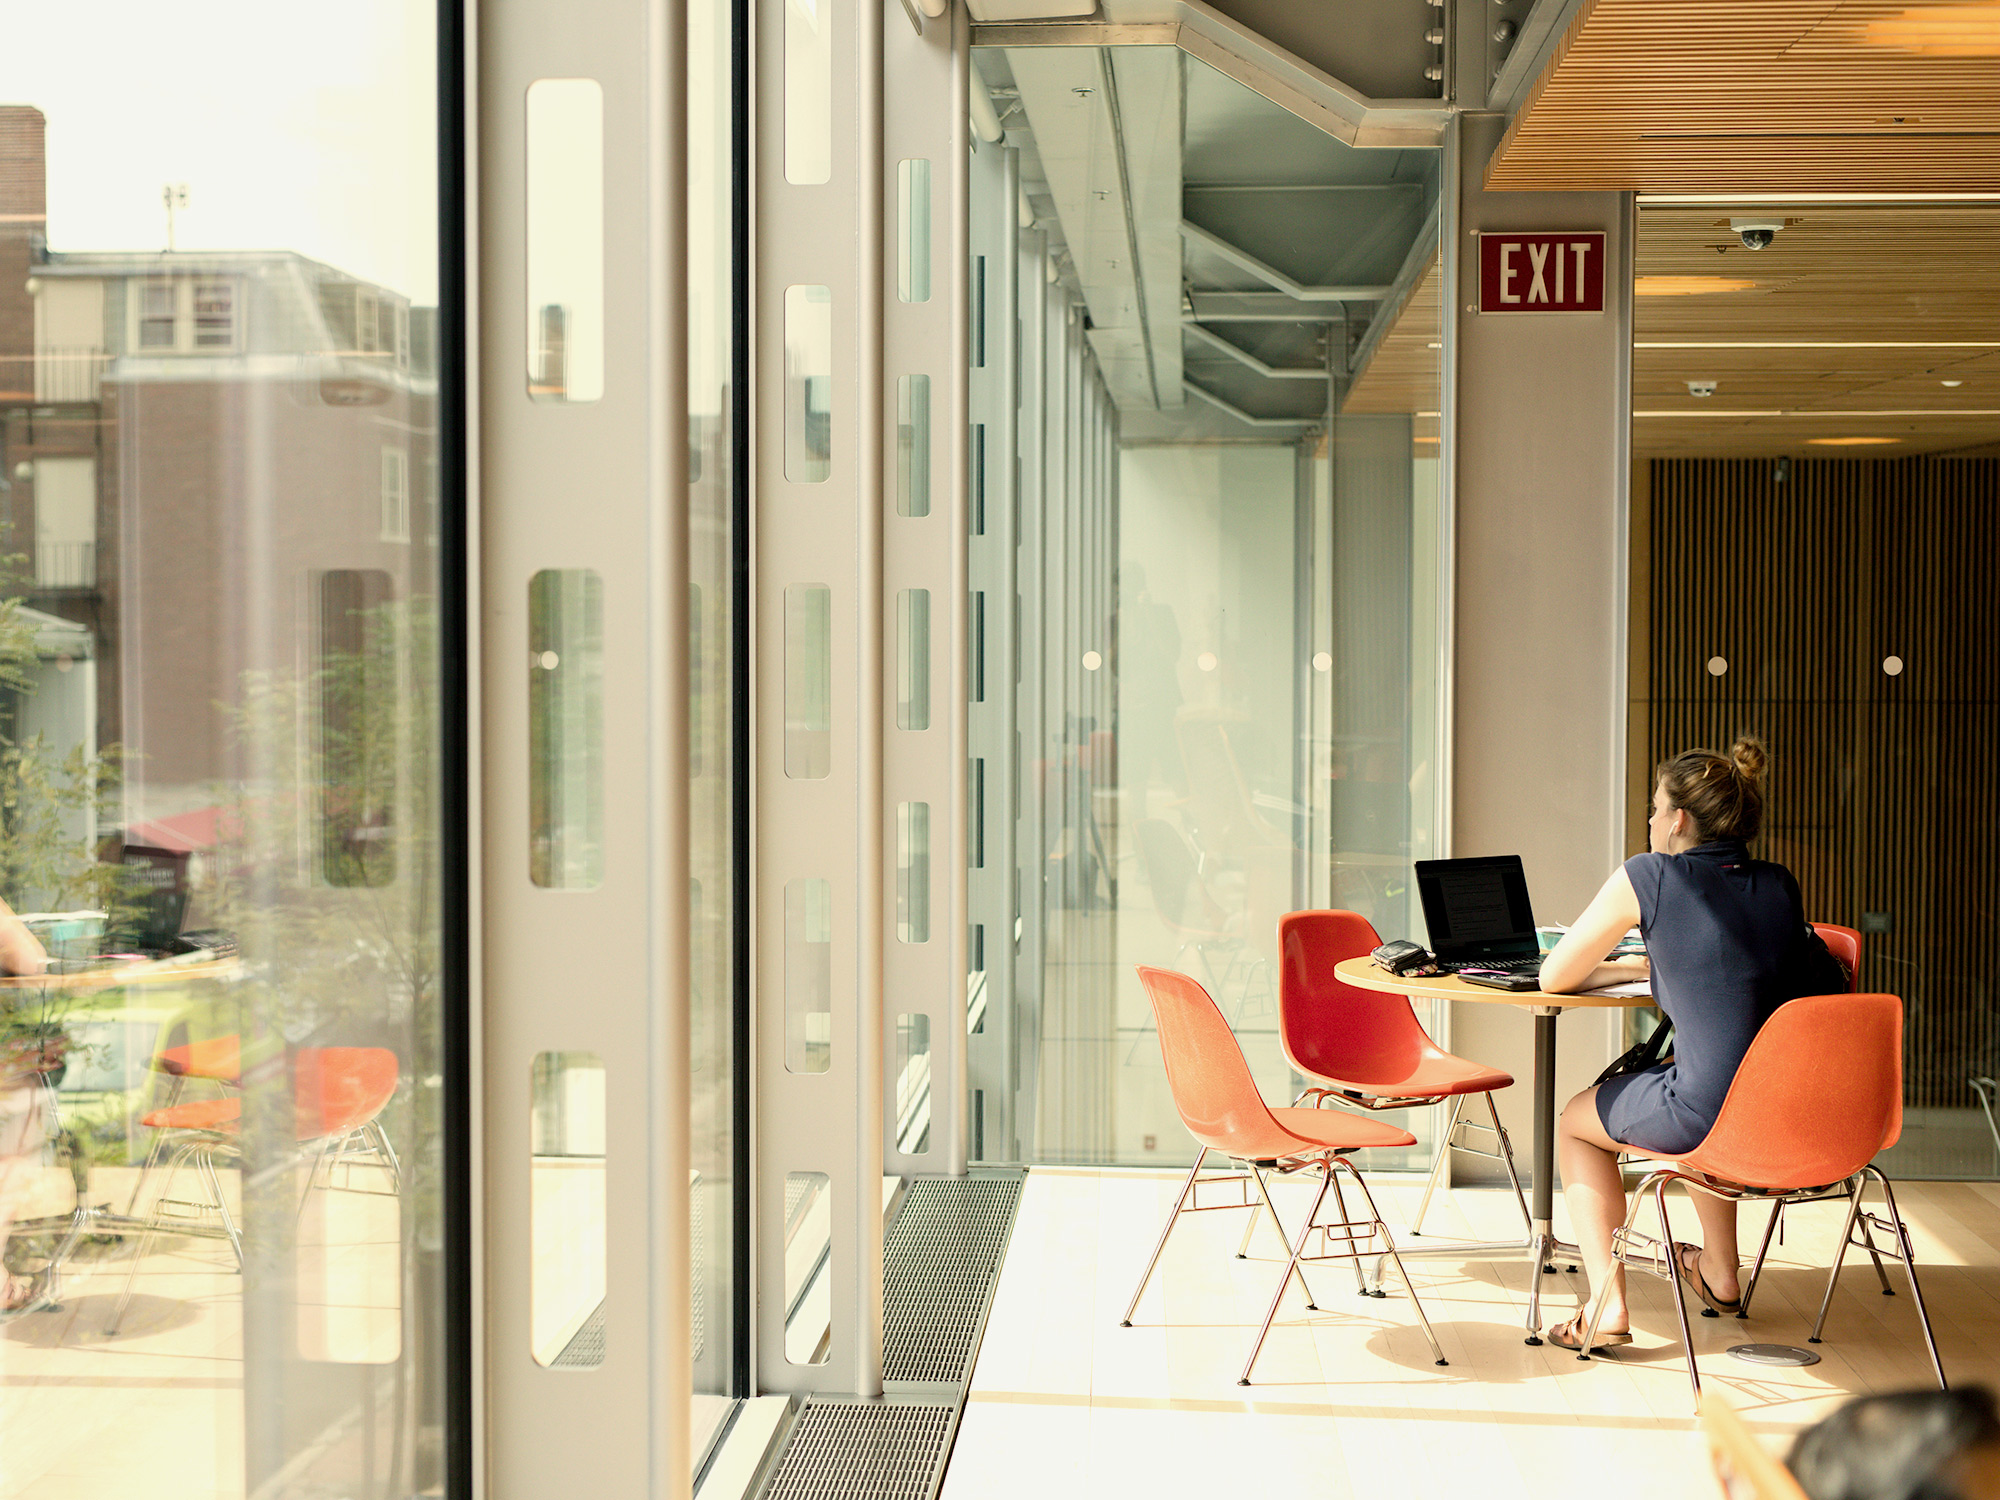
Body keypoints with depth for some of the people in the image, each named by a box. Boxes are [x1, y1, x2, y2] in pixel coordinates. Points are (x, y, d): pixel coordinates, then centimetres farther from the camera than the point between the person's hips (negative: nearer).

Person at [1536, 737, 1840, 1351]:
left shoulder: (1647, 877, -4)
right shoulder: (1780, 885, 10)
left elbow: (1555, 977, 6)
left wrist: (1618, 967, 24)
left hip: (1708, 1116, -6)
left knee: (1574, 1122, 24)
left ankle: (1609, 1306, 15)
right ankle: (1719, 1272, 51)